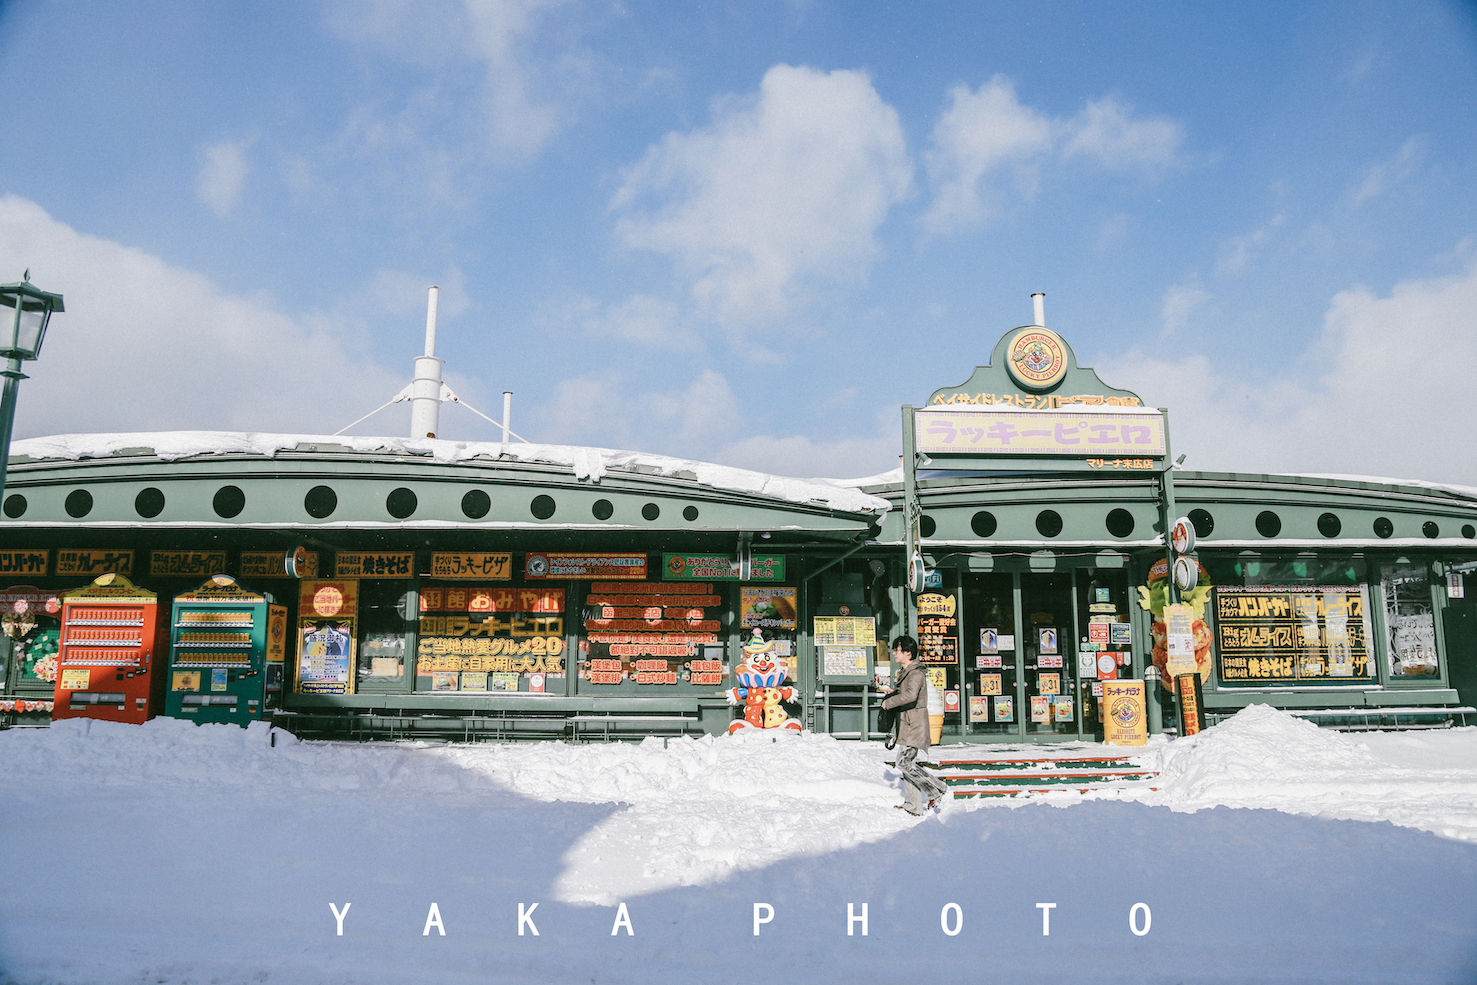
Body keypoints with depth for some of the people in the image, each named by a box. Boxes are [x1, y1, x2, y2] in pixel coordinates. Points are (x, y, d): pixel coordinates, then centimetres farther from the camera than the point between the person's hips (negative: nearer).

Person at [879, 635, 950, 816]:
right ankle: (913, 806, 15)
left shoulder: (916, 673, -16)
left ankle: (937, 791, -3)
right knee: (907, 763, 10)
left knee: (906, 763, -14)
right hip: (908, 726, 10)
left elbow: (910, 695, -33)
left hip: (915, 726, -10)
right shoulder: (907, 672, 16)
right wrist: (895, 692, 11)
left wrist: (889, 702, -22)